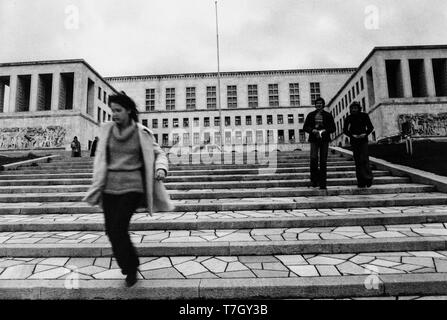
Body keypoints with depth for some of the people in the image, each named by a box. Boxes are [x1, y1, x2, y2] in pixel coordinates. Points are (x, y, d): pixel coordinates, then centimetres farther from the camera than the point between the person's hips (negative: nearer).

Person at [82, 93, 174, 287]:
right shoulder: (107, 129, 4)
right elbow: (100, 159, 10)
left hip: (131, 186, -4)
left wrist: (161, 169, -19)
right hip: (109, 187, 4)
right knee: (111, 231, 7)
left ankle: (131, 268, 15)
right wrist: (97, 186, 7)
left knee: (118, 229, -12)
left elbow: (159, 154, 2)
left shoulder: (141, 133, -3)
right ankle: (130, 266, 32)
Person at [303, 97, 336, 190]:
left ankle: (323, 184, 7)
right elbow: (305, 127, 9)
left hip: (324, 140, 1)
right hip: (314, 140, -1)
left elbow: (333, 128, 9)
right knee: (313, 158, -20)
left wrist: (325, 130, -10)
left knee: (323, 161, 1)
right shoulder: (310, 115, 11)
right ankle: (314, 180, -3)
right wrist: (312, 130, -10)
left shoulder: (328, 115, 10)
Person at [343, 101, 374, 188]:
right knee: (357, 161, 1)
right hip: (354, 141, 1)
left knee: (364, 159, -15)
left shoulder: (364, 116, 3)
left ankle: (368, 177, -4)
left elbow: (370, 127, 6)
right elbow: (345, 130, 5)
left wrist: (365, 134, -11)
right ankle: (361, 182, 5)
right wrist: (352, 135, -11)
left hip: (363, 140, -1)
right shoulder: (349, 118, 6)